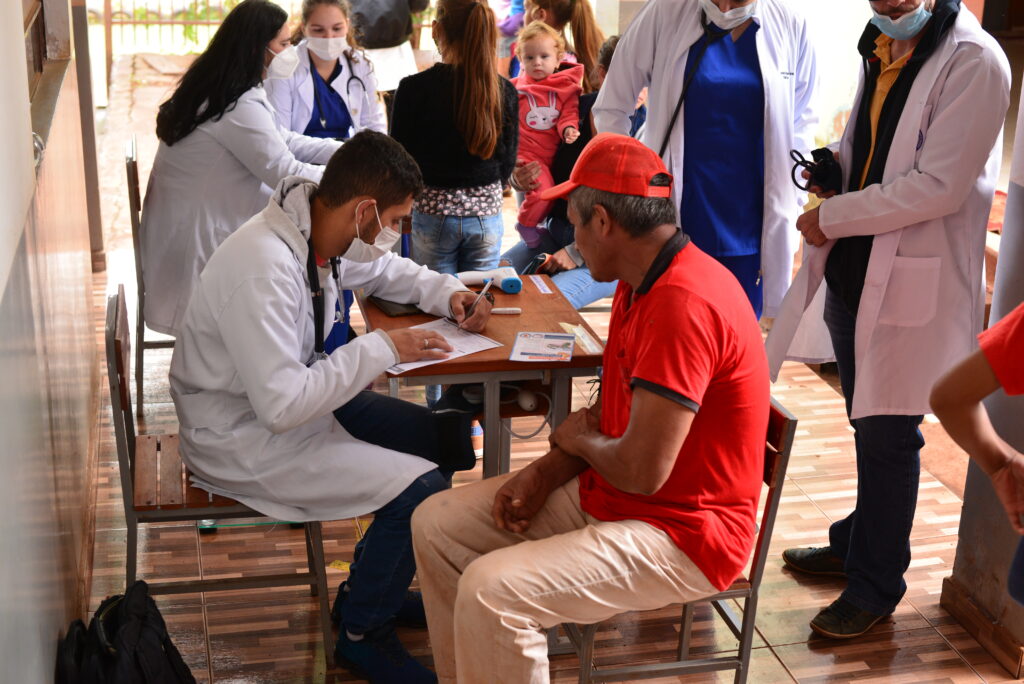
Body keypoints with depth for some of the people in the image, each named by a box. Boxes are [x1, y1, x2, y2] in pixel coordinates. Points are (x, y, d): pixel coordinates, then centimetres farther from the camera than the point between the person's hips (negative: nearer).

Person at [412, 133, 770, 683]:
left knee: (490, 591, -27)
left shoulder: (685, 304, -27)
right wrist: (544, 473, -2)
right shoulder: (641, 282, 7)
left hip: (679, 532, -10)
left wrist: (578, 439, -7)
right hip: (605, 494, 10)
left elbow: (641, 470, -29)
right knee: (435, 524, 5)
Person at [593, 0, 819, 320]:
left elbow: (801, 123, 11)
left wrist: (790, 206, 6)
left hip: (749, 233, 1)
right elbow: (611, 107, 3)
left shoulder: (790, 26, 0)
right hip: (676, 225, -1)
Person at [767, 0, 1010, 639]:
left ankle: (876, 585, 18)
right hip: (852, 269, 8)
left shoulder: (974, 61, -16)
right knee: (868, 425, 20)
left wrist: (831, 216, -15)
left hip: (913, 282, -7)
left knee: (888, 435, 2)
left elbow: (939, 186, -22)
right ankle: (858, 543, 38)